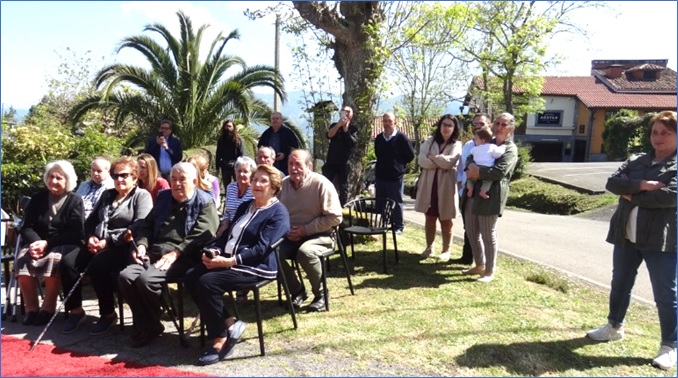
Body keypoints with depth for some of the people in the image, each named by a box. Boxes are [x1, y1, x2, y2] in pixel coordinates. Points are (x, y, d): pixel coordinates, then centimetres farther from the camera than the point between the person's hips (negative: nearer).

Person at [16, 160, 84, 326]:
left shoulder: (75, 200, 0)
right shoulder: (38, 198, 12)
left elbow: (75, 233, -8)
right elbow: (27, 227, 7)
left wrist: (47, 243, -18)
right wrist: (35, 242, -16)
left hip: (65, 245, -3)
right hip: (37, 241, 4)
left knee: (53, 259, -35)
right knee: (23, 260, -27)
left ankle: (48, 309, -23)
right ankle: (31, 309, -17)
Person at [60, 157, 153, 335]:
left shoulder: (142, 195, 1)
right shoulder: (107, 195, 23)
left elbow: (140, 227, -13)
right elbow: (91, 220, 24)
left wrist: (109, 241, -17)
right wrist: (91, 237, 1)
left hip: (123, 248, -7)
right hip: (97, 245, 7)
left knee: (97, 265, -32)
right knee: (68, 262, -16)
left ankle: (108, 314, -14)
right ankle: (76, 310, -2)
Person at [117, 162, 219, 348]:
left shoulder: (205, 203, 0)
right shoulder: (163, 197, 21)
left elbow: (200, 236, -12)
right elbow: (147, 225, 23)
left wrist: (174, 253, -22)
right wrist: (141, 244, 2)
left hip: (183, 257, -6)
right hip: (154, 252, 7)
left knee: (146, 280, -28)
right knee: (125, 276, -18)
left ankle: (153, 325, -3)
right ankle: (143, 324, -1)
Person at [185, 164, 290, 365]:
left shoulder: (278, 213, -6)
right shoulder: (245, 206, 21)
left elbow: (261, 249, -16)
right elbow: (228, 234, 19)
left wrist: (229, 261, -23)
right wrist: (213, 251, -2)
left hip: (256, 266, -9)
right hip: (228, 260, 9)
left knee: (207, 282, -27)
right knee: (191, 277, -13)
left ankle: (220, 339, -12)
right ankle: (230, 323, -7)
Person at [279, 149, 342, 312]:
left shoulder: (321, 184, -13)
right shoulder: (283, 183, 4)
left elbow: (335, 218, -14)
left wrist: (306, 230, -18)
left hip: (318, 236, -5)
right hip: (291, 237, 5)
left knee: (305, 252, -36)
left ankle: (321, 294, -9)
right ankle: (297, 291, 2)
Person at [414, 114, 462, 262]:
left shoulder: (456, 145, -2)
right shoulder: (430, 141, 5)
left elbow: (449, 162, -20)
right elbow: (422, 160, -10)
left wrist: (432, 157, -8)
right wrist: (441, 163, -16)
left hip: (446, 187, -2)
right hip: (429, 185, 2)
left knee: (445, 221, 9)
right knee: (430, 219, 12)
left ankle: (446, 250, 20)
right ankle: (429, 247, 27)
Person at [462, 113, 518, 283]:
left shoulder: (511, 149, -5)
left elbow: (499, 172, -20)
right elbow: (470, 157, 10)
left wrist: (477, 173, -16)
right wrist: (471, 166, -12)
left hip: (490, 196, -7)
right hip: (473, 193, 7)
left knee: (488, 235, 1)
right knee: (472, 232, 14)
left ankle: (490, 271, 15)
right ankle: (479, 265, 31)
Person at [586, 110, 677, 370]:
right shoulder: (635, 161, 11)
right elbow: (612, 183, -4)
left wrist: (632, 195, -11)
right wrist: (641, 185, -19)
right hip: (626, 236, 6)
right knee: (619, 285, 18)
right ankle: (614, 327, 37)